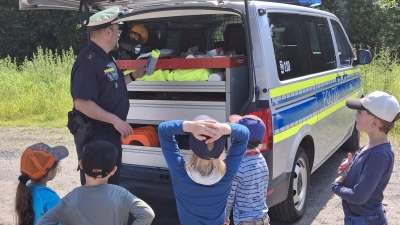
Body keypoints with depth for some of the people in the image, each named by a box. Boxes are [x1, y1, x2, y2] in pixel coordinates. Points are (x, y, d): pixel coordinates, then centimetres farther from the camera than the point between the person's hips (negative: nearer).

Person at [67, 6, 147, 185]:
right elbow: (81, 103, -28)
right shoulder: (88, 61, -21)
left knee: (112, 181, 21)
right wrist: (115, 120, -28)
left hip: (111, 132, 10)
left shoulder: (105, 58, 11)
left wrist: (133, 76, 21)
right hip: (94, 134, -10)